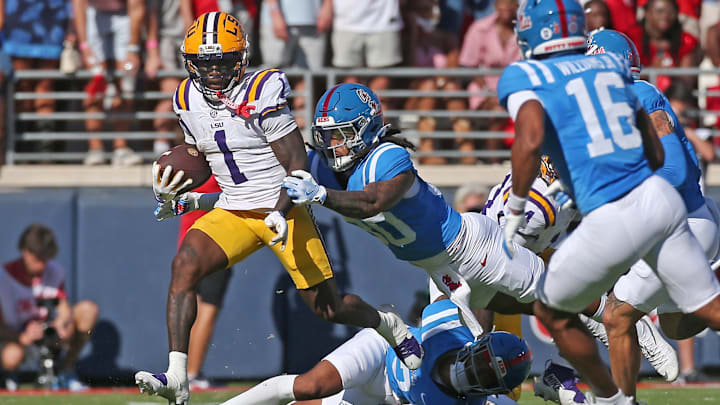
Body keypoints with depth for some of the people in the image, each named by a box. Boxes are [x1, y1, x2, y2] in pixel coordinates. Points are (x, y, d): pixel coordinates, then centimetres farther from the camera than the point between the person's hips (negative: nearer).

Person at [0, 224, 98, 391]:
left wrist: (61, 324, -25)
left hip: (49, 329, 5)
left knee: (88, 309, -16)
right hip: (17, 337, -5)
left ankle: (66, 371, -7)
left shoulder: (55, 271, -3)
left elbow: (64, 309, 0)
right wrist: (23, 338, -37)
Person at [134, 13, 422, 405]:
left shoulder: (261, 96, -18)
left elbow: (298, 165, -16)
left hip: (282, 211, -5)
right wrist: (177, 198, 1)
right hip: (232, 212, 5)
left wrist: (281, 212, -29)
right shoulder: (189, 101, 2)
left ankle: (388, 325, 36)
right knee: (184, 265, -21)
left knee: (327, 307, 2)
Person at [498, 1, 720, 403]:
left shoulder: (525, 77, -2)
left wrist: (515, 209, -11)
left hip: (613, 225, -5)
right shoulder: (613, 67, 16)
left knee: (553, 312, 20)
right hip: (661, 199, 5)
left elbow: (531, 140, -23)